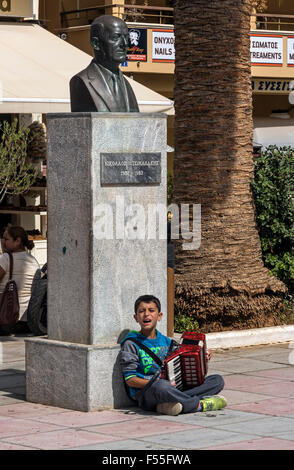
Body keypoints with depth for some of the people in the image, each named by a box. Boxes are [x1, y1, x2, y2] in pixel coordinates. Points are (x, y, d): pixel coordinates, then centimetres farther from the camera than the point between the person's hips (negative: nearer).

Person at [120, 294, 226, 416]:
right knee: (161, 386, -43)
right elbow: (129, 379, -6)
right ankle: (200, 405, -19)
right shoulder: (132, 343, -1)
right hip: (146, 395, -6)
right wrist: (154, 383, -21)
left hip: (174, 389, 6)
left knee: (218, 380, -6)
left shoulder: (166, 341, 17)